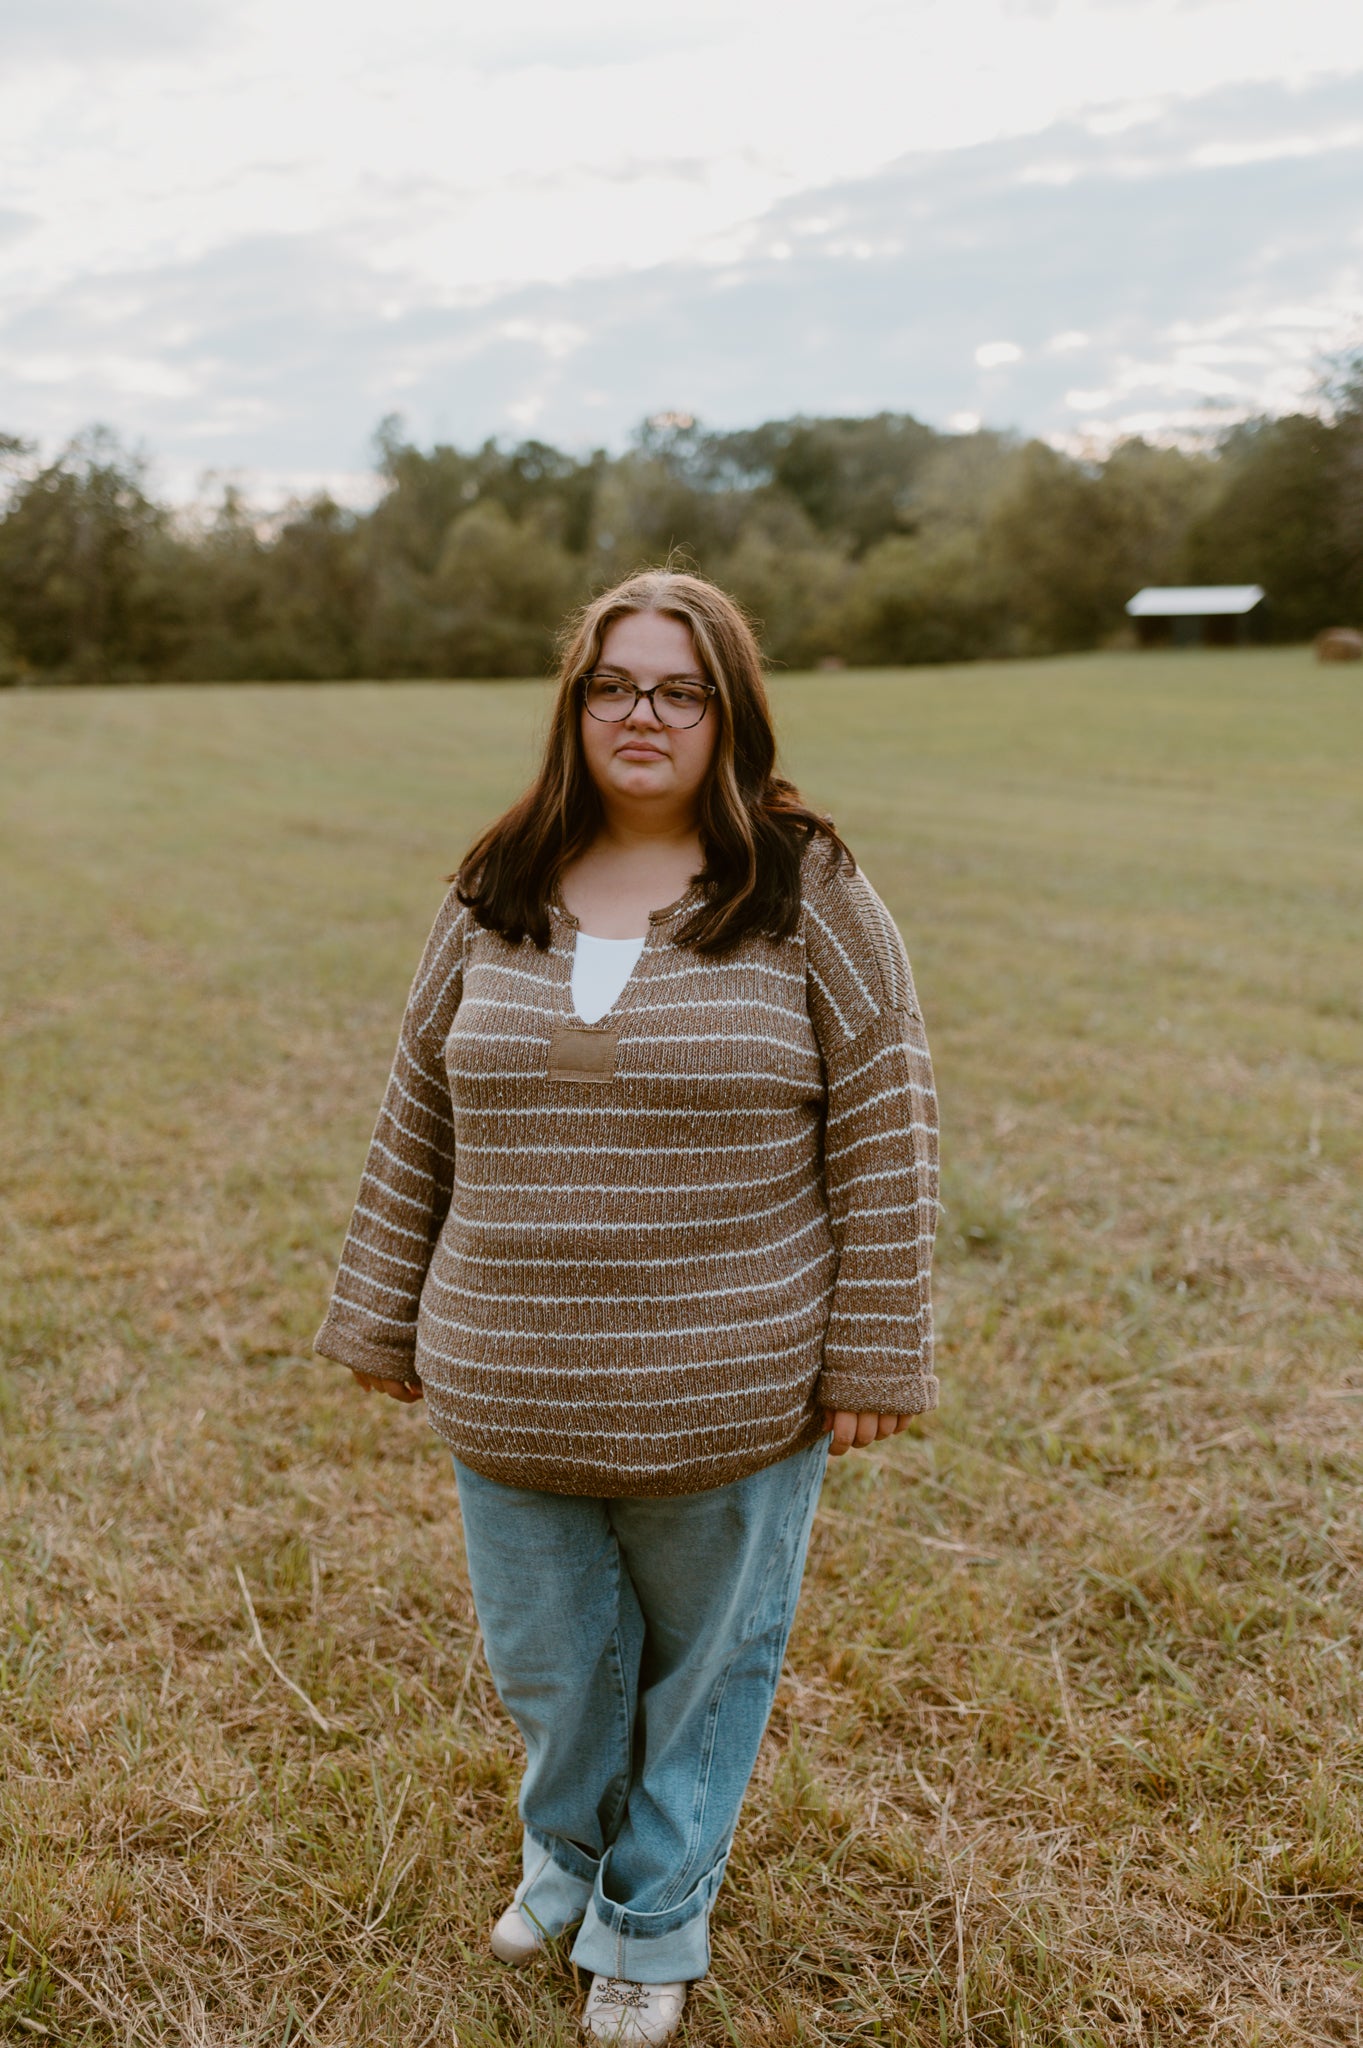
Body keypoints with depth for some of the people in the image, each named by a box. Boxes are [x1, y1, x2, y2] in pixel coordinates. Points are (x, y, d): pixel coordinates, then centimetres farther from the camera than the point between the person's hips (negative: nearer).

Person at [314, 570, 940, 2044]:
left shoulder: (807, 894, -6)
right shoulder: (494, 901, 3)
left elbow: (882, 1131, -6)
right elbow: (418, 1122, 9)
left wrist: (873, 1356, -7)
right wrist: (383, 1321, 12)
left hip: (731, 1396, -2)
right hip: (511, 1392, 3)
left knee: (706, 1658, 15)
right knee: (545, 1661, 17)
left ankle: (654, 1919, 41)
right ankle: (566, 1852, 50)